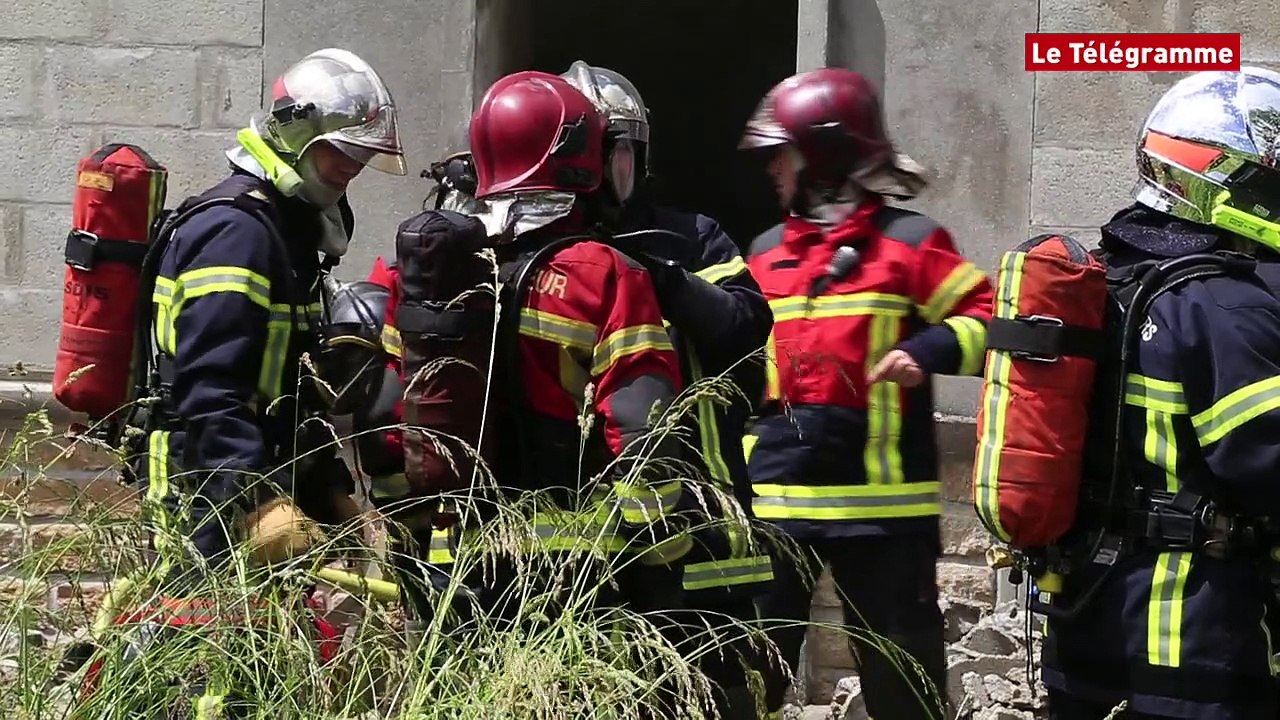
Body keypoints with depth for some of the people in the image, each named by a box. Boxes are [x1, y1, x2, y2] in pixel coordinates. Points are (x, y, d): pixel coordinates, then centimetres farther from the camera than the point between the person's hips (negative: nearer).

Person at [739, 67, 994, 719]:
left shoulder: (910, 242, -4)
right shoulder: (766, 252, 13)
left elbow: (987, 321, -5)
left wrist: (931, 350, -21)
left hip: (879, 499, -5)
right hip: (774, 497, 5)